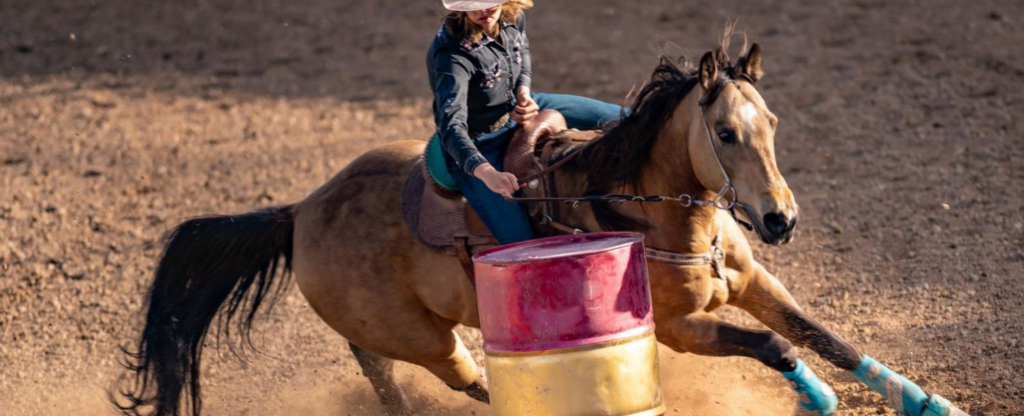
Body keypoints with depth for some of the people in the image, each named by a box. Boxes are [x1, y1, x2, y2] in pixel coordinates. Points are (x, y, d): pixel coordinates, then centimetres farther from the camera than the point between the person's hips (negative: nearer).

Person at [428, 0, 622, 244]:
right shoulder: (454, 54, -35)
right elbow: (451, 126, -46)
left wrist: (523, 90, -8)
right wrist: (487, 173, -62)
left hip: (517, 112, 7)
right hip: (480, 147, -7)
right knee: (523, 246, -19)